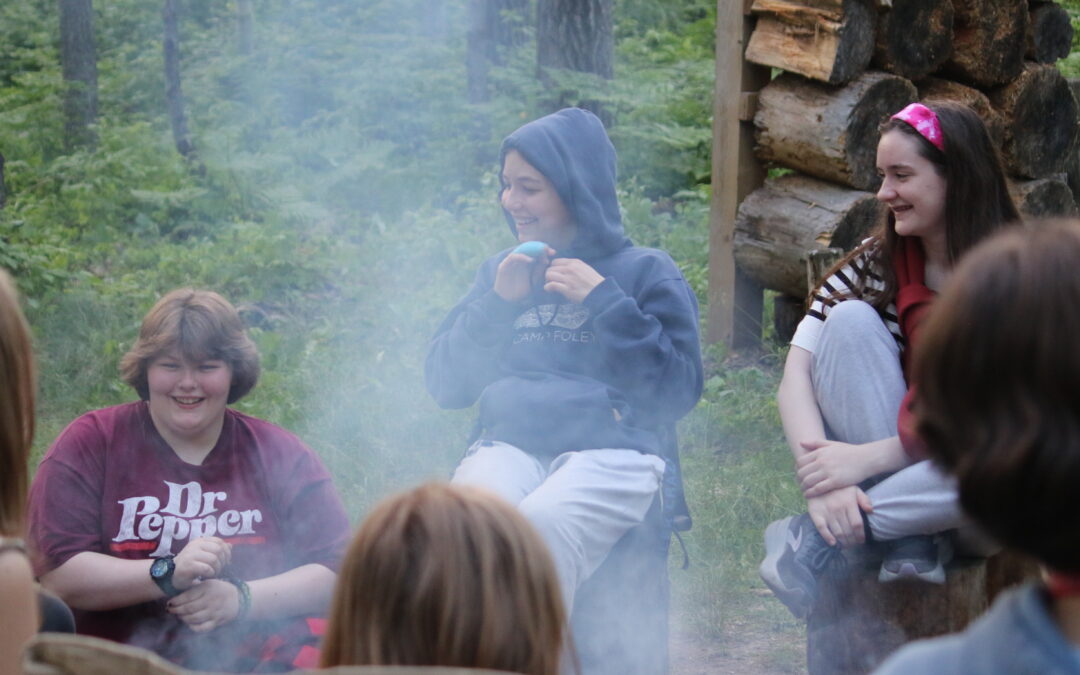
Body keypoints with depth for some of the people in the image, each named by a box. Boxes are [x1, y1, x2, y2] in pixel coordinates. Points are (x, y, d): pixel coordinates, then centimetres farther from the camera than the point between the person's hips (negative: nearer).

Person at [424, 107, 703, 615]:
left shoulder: (646, 273, 13)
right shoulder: (499, 272, 26)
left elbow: (679, 392, 2)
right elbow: (444, 385, 18)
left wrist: (603, 302, -3)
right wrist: (497, 303, 5)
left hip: (612, 446, -3)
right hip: (509, 444, 3)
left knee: (543, 521, -37)